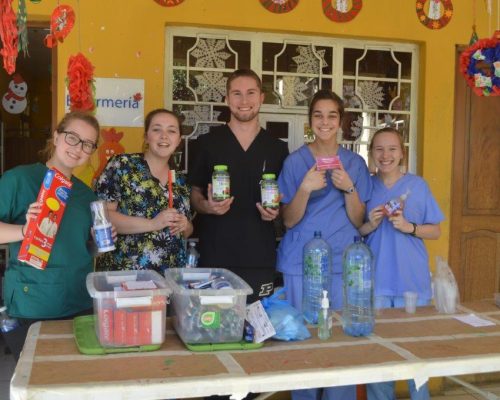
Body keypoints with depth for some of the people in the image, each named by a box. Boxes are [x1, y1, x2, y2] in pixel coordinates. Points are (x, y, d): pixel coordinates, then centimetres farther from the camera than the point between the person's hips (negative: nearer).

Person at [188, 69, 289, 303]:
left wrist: (276, 211, -6)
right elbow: (193, 193, 7)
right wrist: (207, 206, -13)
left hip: (260, 259, 2)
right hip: (214, 257, -1)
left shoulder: (277, 148, 8)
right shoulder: (208, 143, 3)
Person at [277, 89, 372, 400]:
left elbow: (358, 222, 3)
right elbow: (289, 221, -3)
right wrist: (305, 189, -20)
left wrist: (349, 188, -14)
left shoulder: (355, 163, 5)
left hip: (343, 264, 1)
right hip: (301, 264, -1)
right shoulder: (295, 161, 0)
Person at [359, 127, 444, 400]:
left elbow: (436, 231, 5)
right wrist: (370, 226, -11)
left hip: (413, 282, 0)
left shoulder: (417, 185, 2)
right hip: (375, 281, 0)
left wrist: (409, 227, -13)